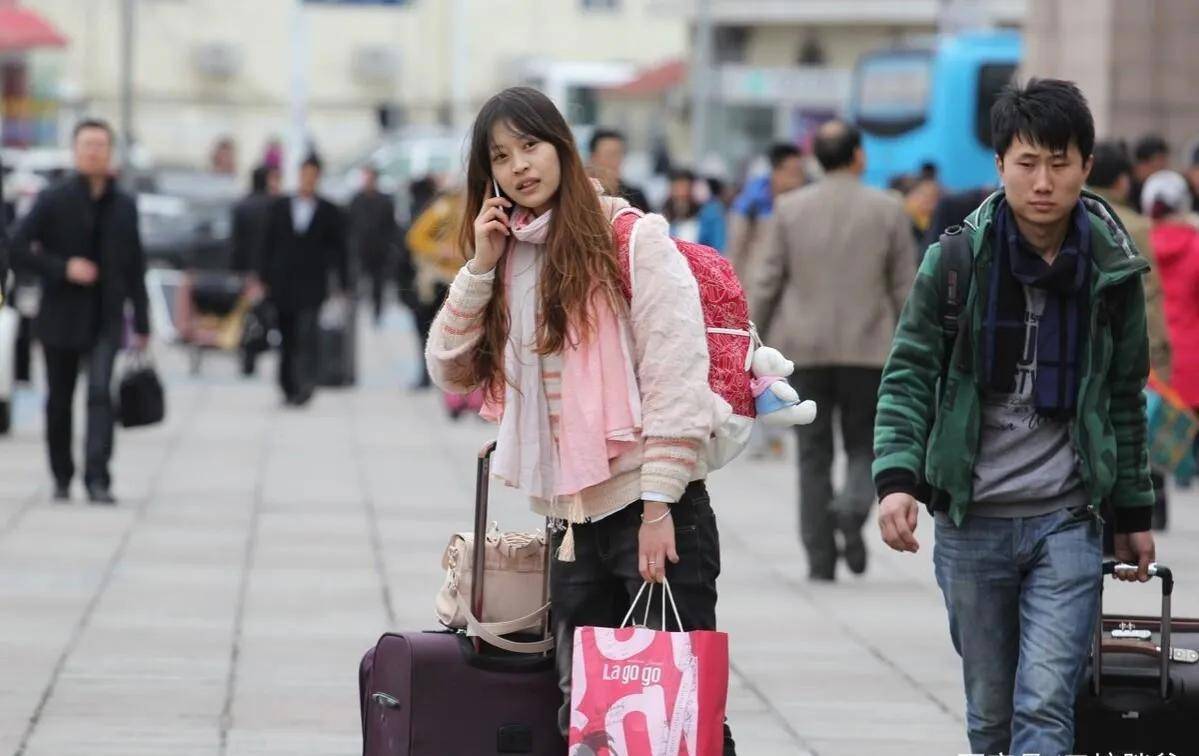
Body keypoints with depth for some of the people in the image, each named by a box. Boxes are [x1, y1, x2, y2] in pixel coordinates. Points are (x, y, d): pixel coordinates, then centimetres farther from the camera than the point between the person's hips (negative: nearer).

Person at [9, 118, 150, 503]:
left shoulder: (124, 206, 7)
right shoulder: (53, 201, -2)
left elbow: (135, 267, 12)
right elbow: (18, 248, -8)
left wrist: (142, 324, 10)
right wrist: (63, 269, -18)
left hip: (106, 319, 0)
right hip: (62, 316, 0)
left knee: (100, 392, -17)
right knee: (59, 402, 9)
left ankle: (98, 478, -22)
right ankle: (62, 478, 26)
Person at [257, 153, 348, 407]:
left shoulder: (329, 212, 4)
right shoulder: (280, 207, 9)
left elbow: (339, 250, 5)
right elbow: (268, 244, 10)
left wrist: (342, 284, 1)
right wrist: (264, 278, 3)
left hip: (312, 284, -3)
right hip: (283, 282, 3)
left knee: (306, 333, -17)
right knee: (287, 338, 6)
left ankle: (306, 383, -21)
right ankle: (289, 386, 13)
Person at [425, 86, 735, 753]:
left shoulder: (632, 241, -6)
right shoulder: (508, 256, 14)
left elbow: (676, 376, -11)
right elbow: (452, 371, 11)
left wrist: (659, 507, -16)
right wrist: (481, 267, 0)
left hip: (654, 518, -7)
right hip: (573, 522, 7)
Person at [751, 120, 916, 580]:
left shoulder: (790, 209, 0)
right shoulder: (888, 210, -1)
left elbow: (766, 282, 0)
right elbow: (904, 287, 2)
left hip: (804, 349, 1)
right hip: (867, 348, -1)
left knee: (814, 455, 7)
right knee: (864, 445, 10)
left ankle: (820, 558, 4)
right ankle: (853, 508, -20)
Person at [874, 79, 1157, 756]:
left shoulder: (1113, 270, 3)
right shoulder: (956, 260, -2)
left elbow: (1124, 400, 13)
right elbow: (909, 376, -2)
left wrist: (1134, 513, 16)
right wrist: (897, 478, -16)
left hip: (1067, 522, 0)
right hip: (971, 522, 0)